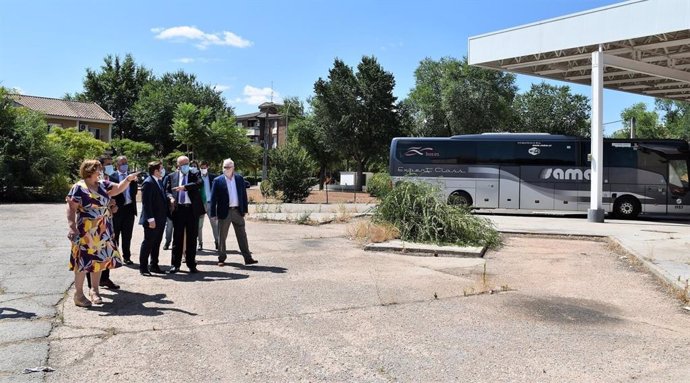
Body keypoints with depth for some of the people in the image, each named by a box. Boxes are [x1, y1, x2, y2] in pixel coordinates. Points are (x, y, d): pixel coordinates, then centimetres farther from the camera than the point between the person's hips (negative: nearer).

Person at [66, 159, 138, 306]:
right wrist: (72, 227, -21)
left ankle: (94, 290, 25)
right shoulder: (79, 188, -10)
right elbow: (71, 208, -13)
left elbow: (118, 188, 8)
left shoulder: (103, 184, 8)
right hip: (85, 230, -6)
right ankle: (79, 294, 9)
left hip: (103, 230, 6)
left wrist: (128, 179, -10)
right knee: (83, 261, -1)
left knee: (100, 259, 11)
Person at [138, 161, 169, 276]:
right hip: (152, 220, -9)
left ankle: (153, 266, 25)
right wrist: (150, 219, -21)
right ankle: (143, 267, 8)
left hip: (161, 219, 9)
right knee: (148, 243, -1)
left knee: (156, 244, 15)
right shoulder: (148, 183, -14)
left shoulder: (160, 181, 12)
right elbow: (146, 202, -18)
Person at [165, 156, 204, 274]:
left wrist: (184, 187, -21)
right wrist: (171, 197, -10)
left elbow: (199, 183, -13)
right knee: (177, 237, 4)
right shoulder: (172, 177, 12)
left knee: (192, 238, 4)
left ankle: (191, 265, 13)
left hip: (192, 210, -1)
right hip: (178, 209, 1)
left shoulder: (194, 175, 6)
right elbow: (167, 191, 10)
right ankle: (175, 264, 13)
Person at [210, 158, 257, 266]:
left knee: (242, 235, 6)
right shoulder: (218, 180, -3)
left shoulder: (239, 179, 6)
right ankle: (221, 258, 16)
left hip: (237, 211, 2)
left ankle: (248, 258, 10)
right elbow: (213, 198, -4)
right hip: (224, 212, -2)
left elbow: (244, 195, 9)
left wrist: (245, 209, 6)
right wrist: (213, 213, -9)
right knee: (222, 236, 5)